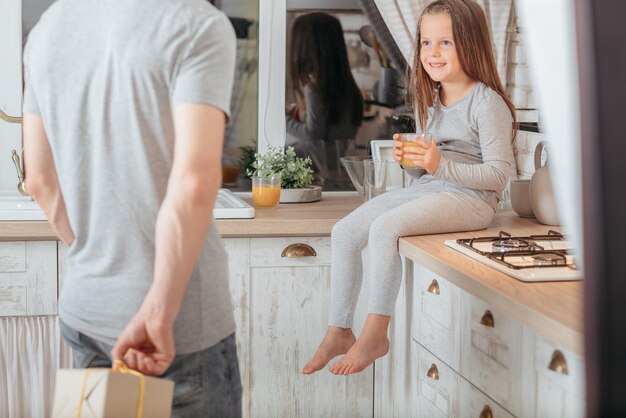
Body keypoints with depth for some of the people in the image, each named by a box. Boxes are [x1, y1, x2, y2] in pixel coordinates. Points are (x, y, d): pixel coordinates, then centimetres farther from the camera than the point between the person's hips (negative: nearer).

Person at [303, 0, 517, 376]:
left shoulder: (487, 102, -10)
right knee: (345, 232, -6)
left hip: (471, 198, -8)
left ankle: (375, 334, -19)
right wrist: (409, 159, 0)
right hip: (426, 189, 8)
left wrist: (440, 165, -23)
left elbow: (499, 174, -15)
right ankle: (339, 330, 2)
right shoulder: (430, 101, 15)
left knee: (384, 228, -30)